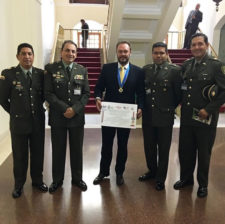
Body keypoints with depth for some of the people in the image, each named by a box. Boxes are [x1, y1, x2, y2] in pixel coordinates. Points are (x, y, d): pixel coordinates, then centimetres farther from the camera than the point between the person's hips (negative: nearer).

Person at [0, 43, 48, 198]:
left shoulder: (40, 74, -1)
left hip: (38, 121, 3)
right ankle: (19, 185, 30)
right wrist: (15, 113, 5)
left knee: (38, 153, 14)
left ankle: (37, 180, 33)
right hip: (19, 122, -2)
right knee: (20, 156, 11)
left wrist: (37, 108, 10)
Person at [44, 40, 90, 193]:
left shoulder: (82, 70, 6)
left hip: (77, 117, 2)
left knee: (77, 150, 12)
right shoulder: (51, 69, -1)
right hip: (57, 117, -1)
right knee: (58, 150, 10)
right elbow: (48, 93, -7)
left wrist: (75, 109, -12)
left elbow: (86, 93, 3)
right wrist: (64, 108, -16)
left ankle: (77, 178, 30)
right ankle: (57, 180, 28)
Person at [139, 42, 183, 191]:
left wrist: (171, 108, 2)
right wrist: (142, 106, 4)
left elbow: (179, 94, -4)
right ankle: (152, 171, 40)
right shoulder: (145, 69, 5)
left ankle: (160, 178, 27)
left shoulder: (175, 70, -8)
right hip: (148, 116, 4)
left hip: (165, 117, -4)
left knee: (163, 150, 9)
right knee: (149, 147, 17)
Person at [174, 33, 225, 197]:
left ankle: (203, 184, 30)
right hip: (187, 116, 4)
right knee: (185, 150, 13)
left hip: (205, 118, -4)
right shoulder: (186, 65, 6)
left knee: (204, 153, 10)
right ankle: (186, 178, 35)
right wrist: (181, 101, 3)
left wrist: (209, 109, -15)